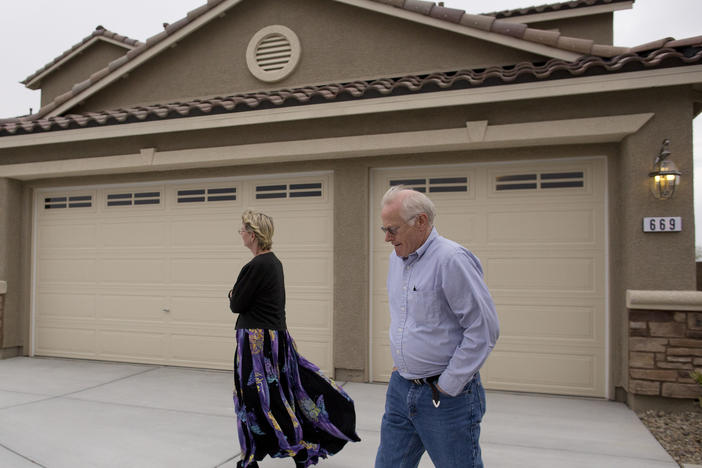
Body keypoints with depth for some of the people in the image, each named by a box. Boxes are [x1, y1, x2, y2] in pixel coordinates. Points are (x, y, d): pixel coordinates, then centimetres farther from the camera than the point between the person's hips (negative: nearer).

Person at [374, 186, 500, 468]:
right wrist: (401, 363, 15)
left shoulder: (452, 259, -18)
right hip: (400, 388, 8)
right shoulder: (396, 258, 7)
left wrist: (447, 386, -15)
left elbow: (484, 329, -20)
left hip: (446, 395, -7)